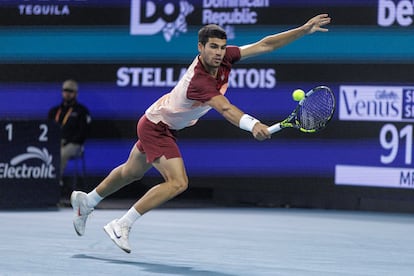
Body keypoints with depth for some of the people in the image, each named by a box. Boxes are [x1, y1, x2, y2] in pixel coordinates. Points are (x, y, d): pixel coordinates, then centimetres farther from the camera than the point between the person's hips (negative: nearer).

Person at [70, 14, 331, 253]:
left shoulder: (224, 57, -17)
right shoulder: (199, 80, -39)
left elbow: (265, 45, -13)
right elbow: (225, 109, -54)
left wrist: (304, 29, -20)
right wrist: (252, 125, -72)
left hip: (163, 126, 9)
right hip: (156, 127, -9)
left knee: (132, 172, 25)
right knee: (178, 182, -21)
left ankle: (86, 201, 46)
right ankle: (121, 226, -12)